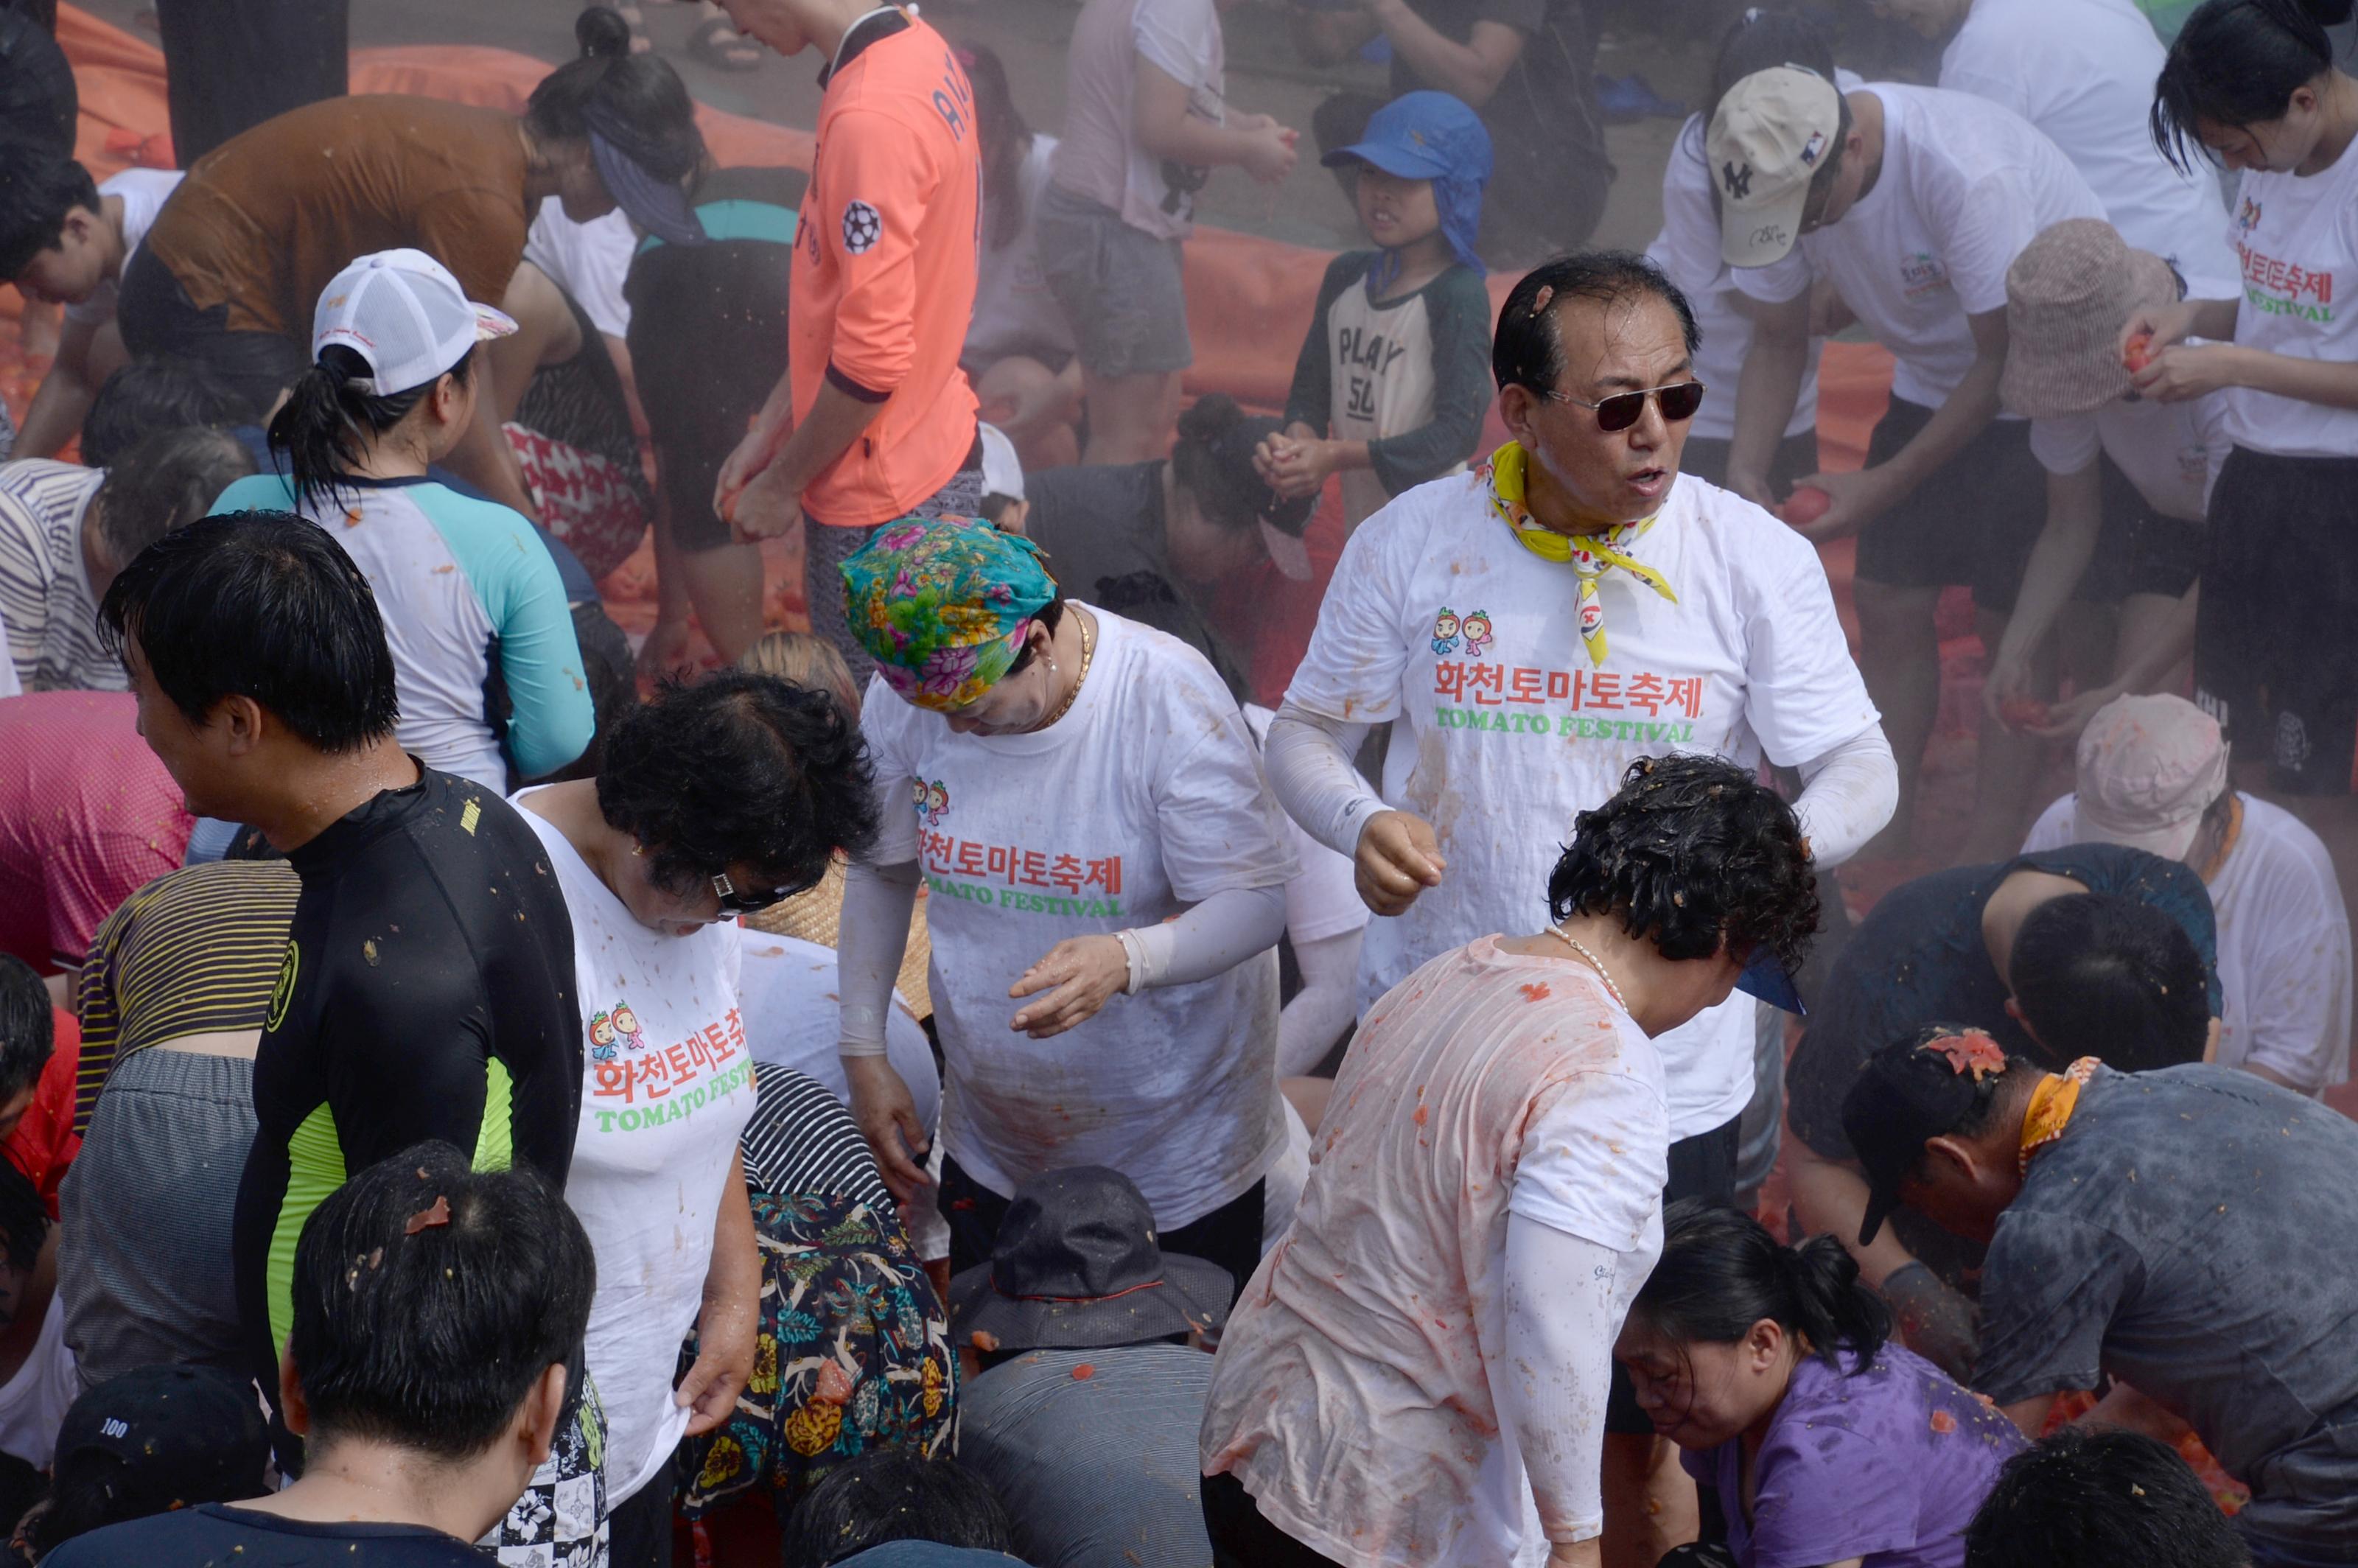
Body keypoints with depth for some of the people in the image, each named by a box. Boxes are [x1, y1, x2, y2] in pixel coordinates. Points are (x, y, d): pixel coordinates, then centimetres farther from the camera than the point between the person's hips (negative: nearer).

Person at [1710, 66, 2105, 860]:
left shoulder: (1968, 175, -36)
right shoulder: (1779, 174, -16)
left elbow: (2007, 361, -26)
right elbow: (1778, 342, -2)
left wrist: (1885, 487, -25)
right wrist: (1744, 469, -17)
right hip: (1933, 379, 6)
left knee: (2014, 622, -7)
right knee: (1888, 604, 3)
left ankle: (1984, 869, 0)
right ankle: (1883, 841, 14)